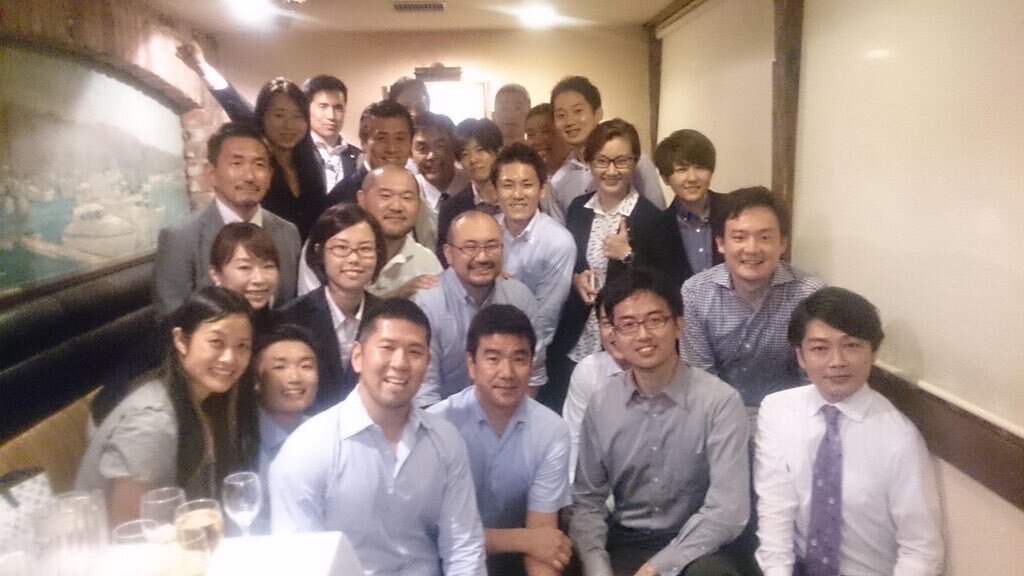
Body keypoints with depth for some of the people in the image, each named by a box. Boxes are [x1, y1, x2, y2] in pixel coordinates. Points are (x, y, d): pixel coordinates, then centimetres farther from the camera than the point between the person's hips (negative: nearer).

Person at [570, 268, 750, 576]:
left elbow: (727, 512, -16)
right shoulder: (601, 404, 0)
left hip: (693, 550, -2)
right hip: (621, 544, 2)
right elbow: (587, 501, 2)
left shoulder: (720, 401, -12)